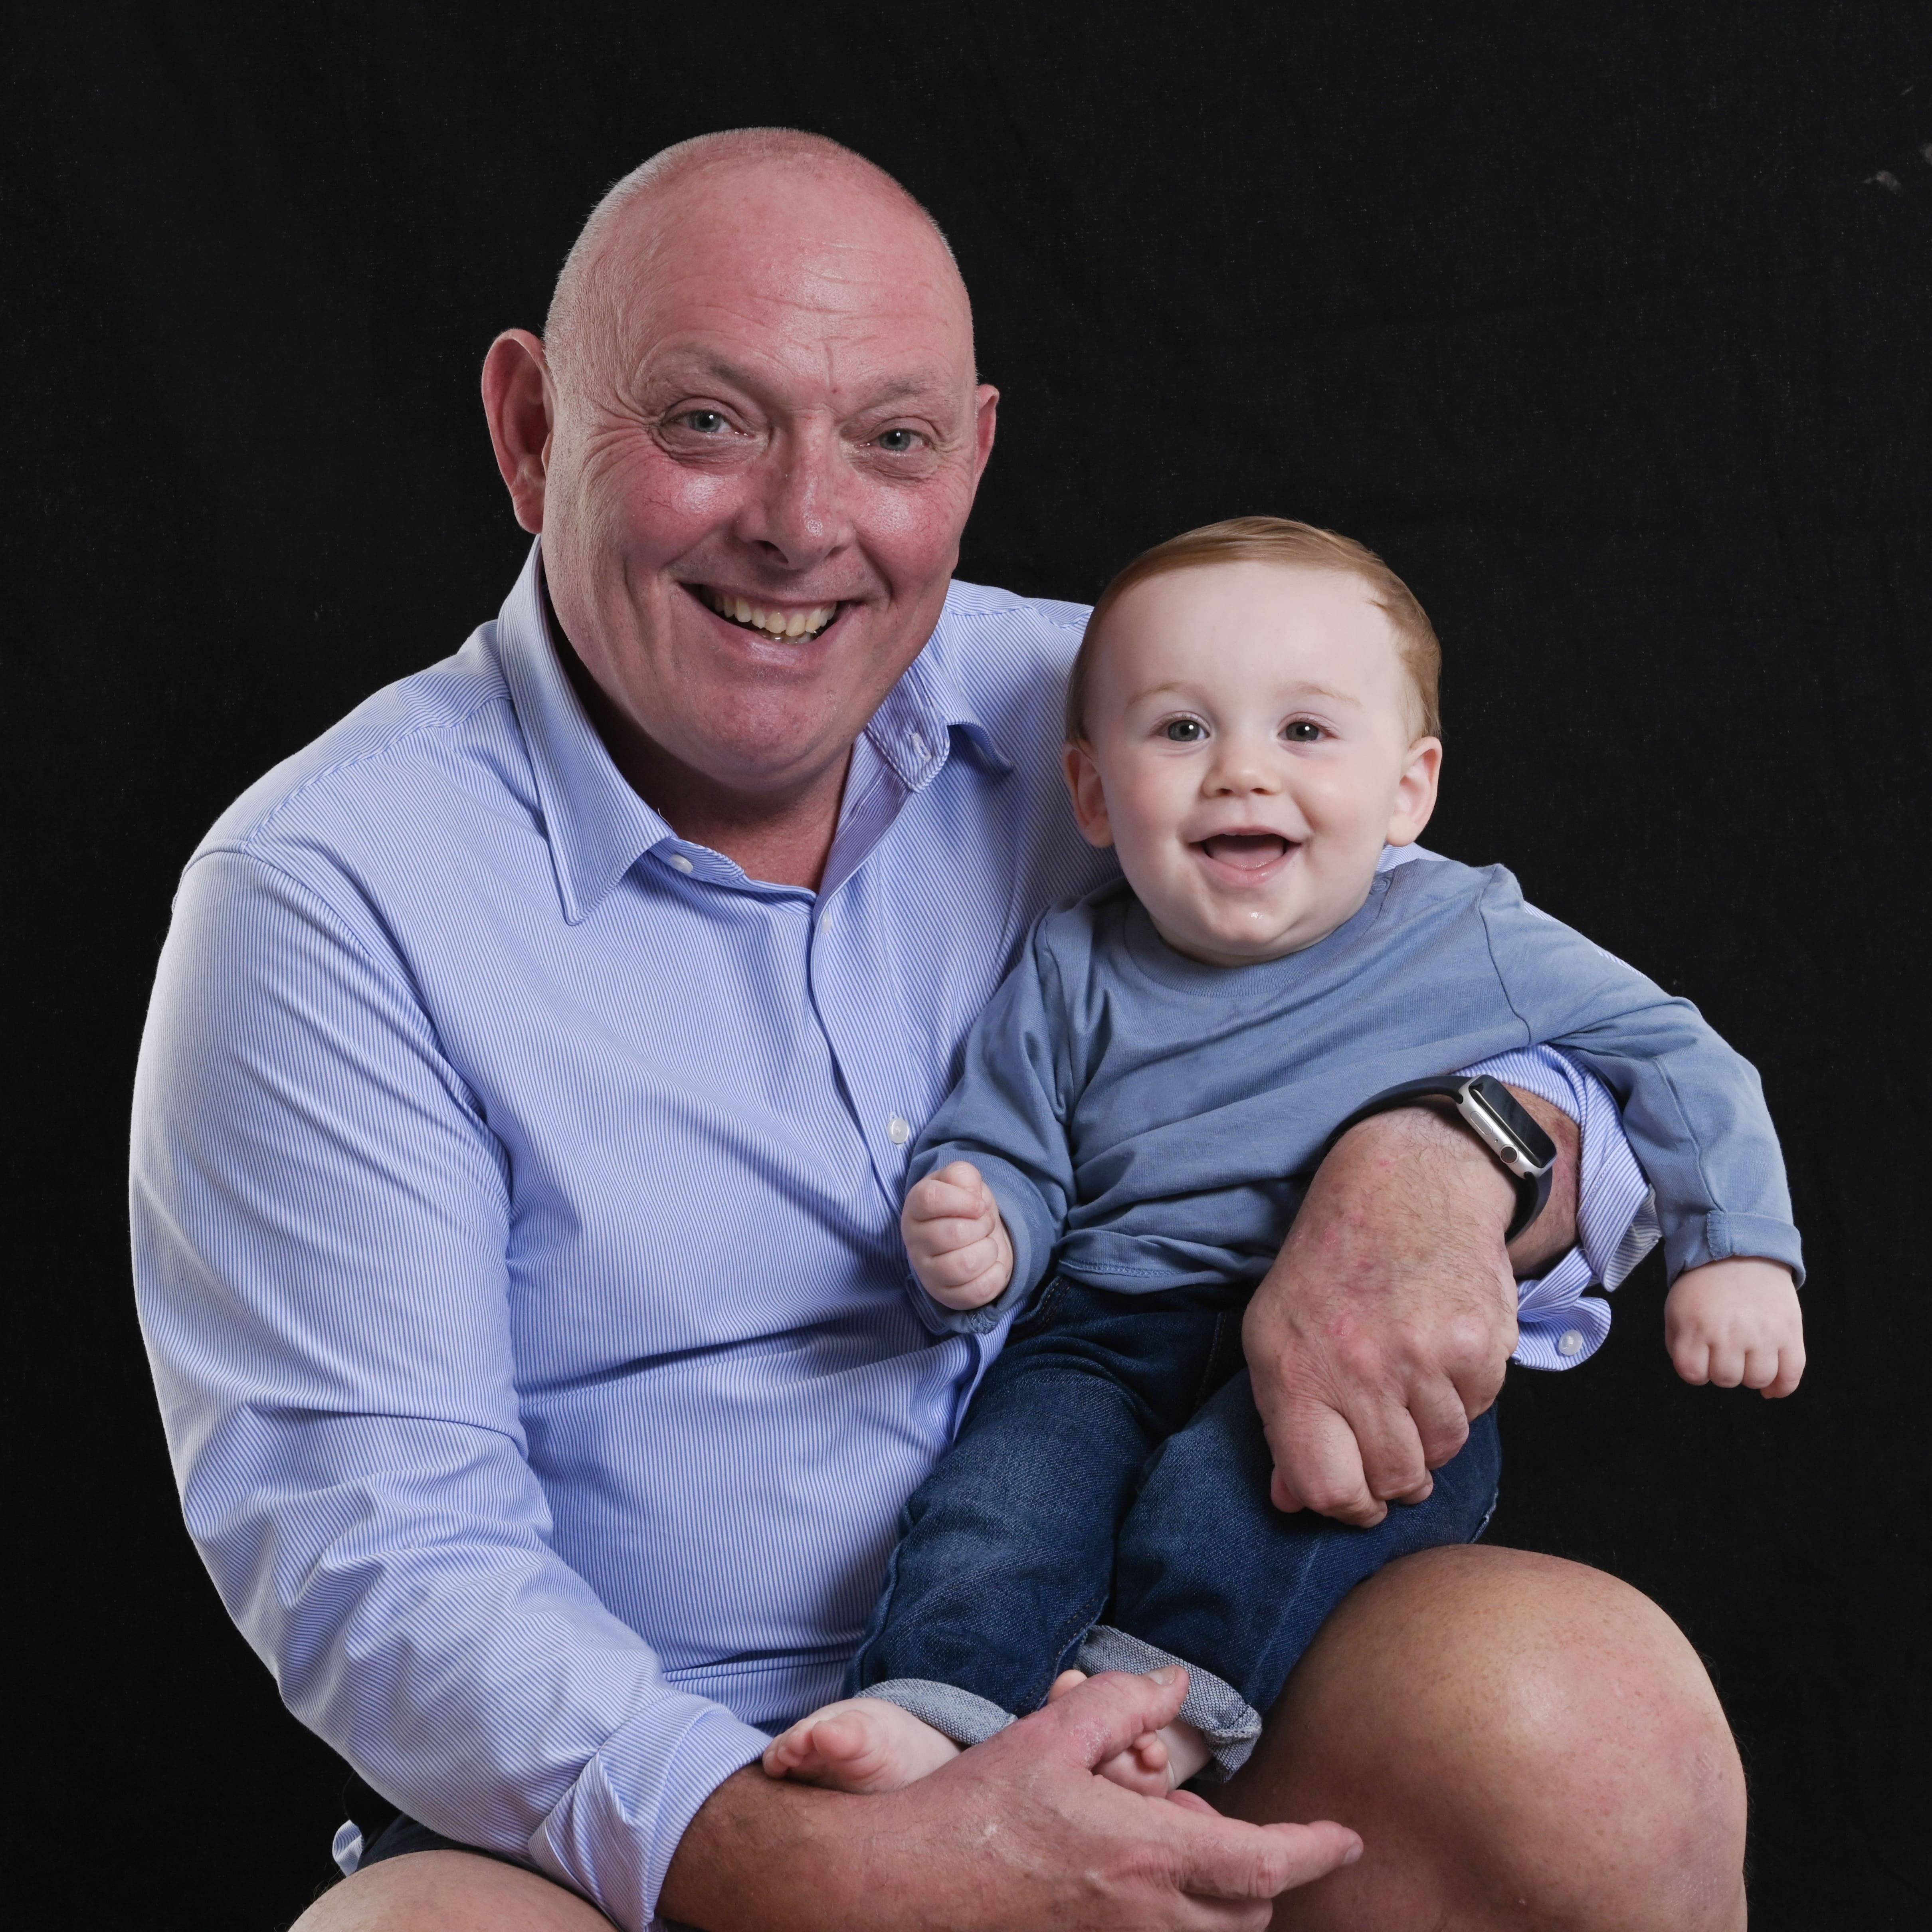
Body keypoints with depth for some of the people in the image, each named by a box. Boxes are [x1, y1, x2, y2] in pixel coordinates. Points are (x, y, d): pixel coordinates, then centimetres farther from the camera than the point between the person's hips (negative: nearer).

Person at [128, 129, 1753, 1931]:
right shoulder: (327, 899, -8)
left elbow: (1565, 1043, 8)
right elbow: (375, 1555, -13)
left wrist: (1438, 1159, -18)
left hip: (1165, 1704, 3)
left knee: (1586, 1702, -26)